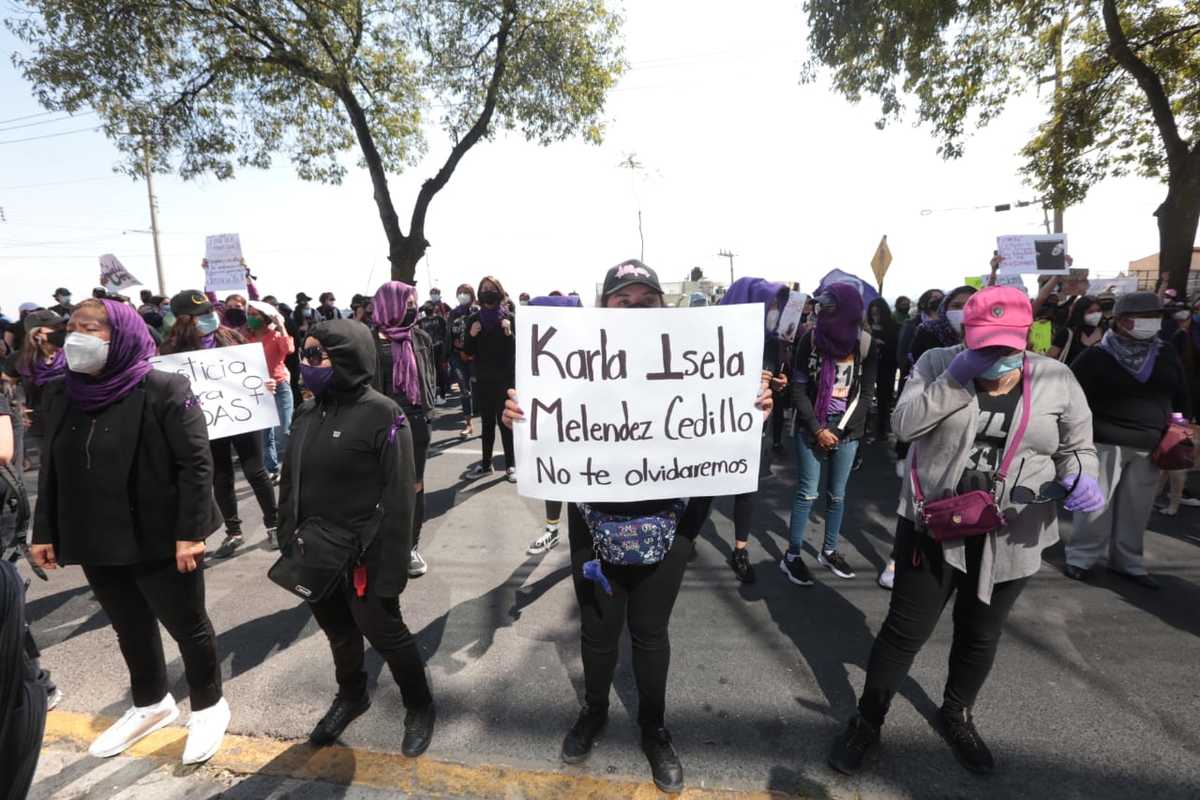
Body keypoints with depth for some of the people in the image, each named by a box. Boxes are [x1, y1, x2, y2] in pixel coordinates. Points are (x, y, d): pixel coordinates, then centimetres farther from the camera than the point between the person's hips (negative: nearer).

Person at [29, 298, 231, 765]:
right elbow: (50, 471, 12)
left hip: (160, 542, -6)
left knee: (188, 627, 10)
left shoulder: (164, 390, -16)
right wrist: (44, 531, 10)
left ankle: (208, 707, 32)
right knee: (129, 629, 22)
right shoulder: (60, 396, 4)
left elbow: (196, 463, -18)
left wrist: (189, 531, -21)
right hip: (97, 544, 6)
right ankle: (151, 705, 45)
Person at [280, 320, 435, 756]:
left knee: (383, 631, 8)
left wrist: (391, 567, -19)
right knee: (338, 632, 23)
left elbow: (398, 498, -18)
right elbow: (290, 481, 12)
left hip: (363, 554, -6)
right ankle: (351, 695, 49)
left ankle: (420, 707, 32)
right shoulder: (306, 412, 5)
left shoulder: (381, 414, -17)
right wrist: (287, 541, 10)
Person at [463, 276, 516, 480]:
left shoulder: (508, 317, -4)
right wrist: (471, 335, -11)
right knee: (487, 423, 12)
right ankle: (485, 464, 21)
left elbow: (516, 350, -8)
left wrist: (509, 333, -24)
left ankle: (510, 464, 12)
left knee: (505, 422, 1)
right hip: (482, 380, 3)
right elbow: (468, 352, 6)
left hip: (505, 379, -3)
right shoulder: (474, 319, 5)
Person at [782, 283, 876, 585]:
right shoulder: (811, 340, -8)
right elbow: (799, 390, -6)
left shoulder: (866, 345, -4)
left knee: (837, 494, 11)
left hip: (847, 429, 2)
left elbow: (866, 393, -1)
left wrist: (838, 431, -8)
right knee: (807, 493, -1)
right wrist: (817, 430, -12)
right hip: (810, 426, -2)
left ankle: (829, 551, 28)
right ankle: (792, 556, 11)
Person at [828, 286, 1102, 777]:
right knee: (906, 629, 5)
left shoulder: (1057, 379, -2)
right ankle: (867, 721, 25)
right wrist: (956, 379, -27)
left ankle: (957, 716, 47)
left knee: (980, 635, 20)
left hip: (1010, 538, 3)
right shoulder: (939, 363, -8)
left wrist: (1081, 477, -15)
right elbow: (903, 424, -19)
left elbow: (1077, 447, 7)